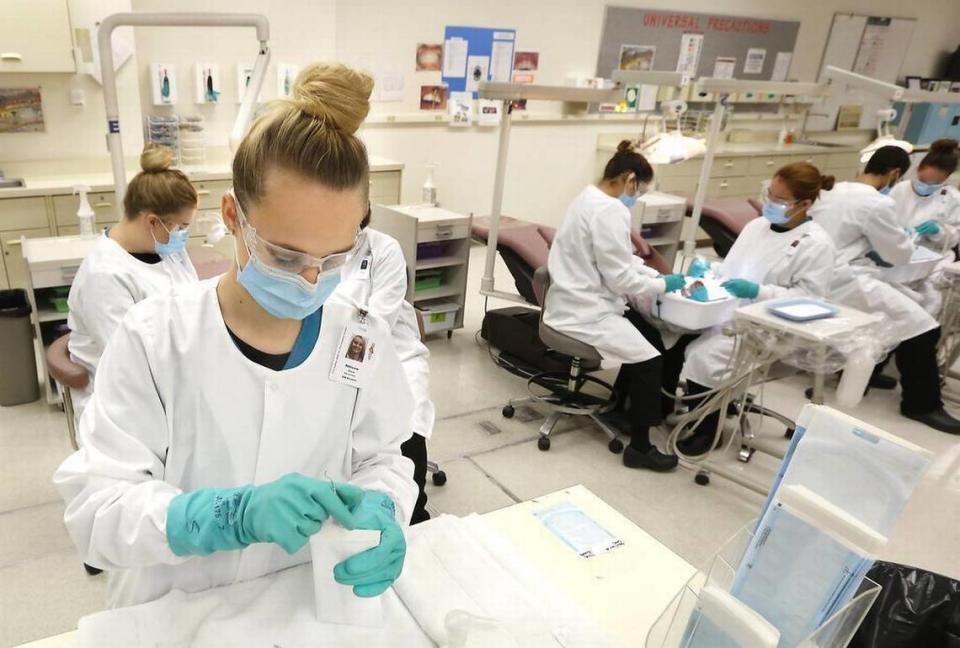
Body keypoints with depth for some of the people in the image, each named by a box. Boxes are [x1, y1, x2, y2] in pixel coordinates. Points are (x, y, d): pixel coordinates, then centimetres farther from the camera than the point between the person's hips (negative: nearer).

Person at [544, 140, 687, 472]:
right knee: (650, 359, -13)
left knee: (651, 335, 13)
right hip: (585, 312, -11)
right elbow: (620, 278, -20)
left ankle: (621, 407, 28)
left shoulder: (591, 198, 11)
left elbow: (617, 259, 18)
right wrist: (663, 285, -6)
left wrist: (657, 275, 11)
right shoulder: (610, 211, -22)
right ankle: (639, 447, -1)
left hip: (580, 301, 11)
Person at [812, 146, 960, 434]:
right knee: (920, 326, -6)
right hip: (843, 283, -9)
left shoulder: (833, 191, 11)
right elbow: (900, 255, -2)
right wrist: (907, 236, 19)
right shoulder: (878, 204, -14)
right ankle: (922, 404, 6)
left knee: (892, 314, 25)